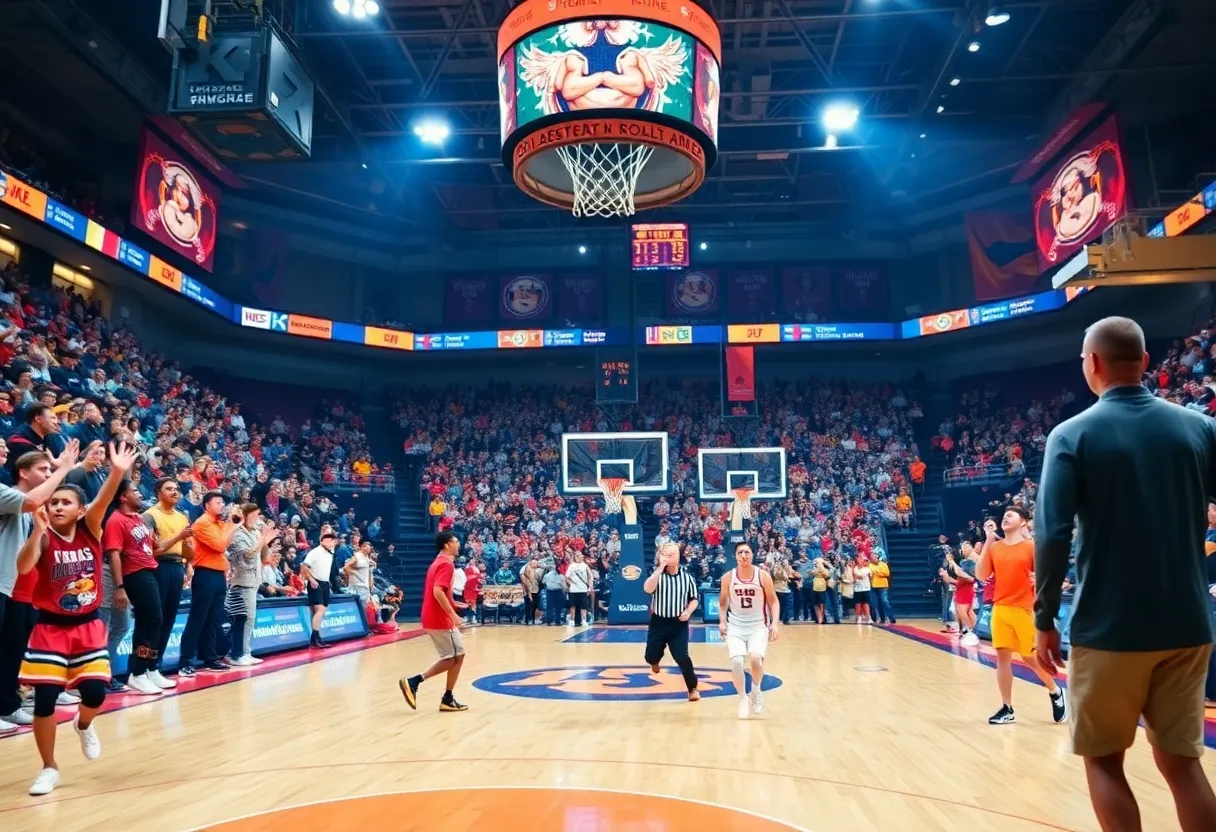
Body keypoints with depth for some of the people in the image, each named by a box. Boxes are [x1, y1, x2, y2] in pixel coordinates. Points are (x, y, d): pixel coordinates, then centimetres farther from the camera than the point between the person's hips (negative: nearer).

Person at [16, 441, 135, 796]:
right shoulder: (45, 537, -8)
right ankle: (49, 768, 18)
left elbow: (102, 502, -24)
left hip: (88, 625, 1)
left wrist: (118, 471, -43)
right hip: (51, 627, -1)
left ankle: (84, 725, 32)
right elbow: (23, 567, -27)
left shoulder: (90, 529, -4)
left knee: (95, 693, -6)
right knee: (45, 699, -3)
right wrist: (38, 529, -38)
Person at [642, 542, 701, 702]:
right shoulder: (657, 574, -4)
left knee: (682, 657, -9)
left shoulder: (686, 576, -1)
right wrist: (660, 568, -27)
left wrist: (688, 611, -10)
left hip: (678, 624, -1)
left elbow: (695, 598, 9)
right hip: (658, 622, 1)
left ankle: (693, 689, 10)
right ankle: (655, 661, 44)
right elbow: (648, 589, -25)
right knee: (651, 657, 5)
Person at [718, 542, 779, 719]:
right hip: (735, 626, 1)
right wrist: (722, 620, -1)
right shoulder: (728, 577, -6)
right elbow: (722, 600, 10)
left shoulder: (763, 576, -10)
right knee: (736, 662, -15)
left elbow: (773, 601, -1)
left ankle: (757, 690, 9)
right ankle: (743, 699, 9)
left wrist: (774, 623, -11)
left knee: (755, 658, -22)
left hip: (758, 626, -1)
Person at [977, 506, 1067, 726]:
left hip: (1024, 610, -4)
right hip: (1000, 609, 4)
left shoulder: (1032, 546, -4)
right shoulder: (994, 547, 7)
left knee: (1030, 657, 5)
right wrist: (988, 542, -2)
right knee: (1002, 657, 4)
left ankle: (1056, 693, 33)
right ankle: (1007, 709, 12)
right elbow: (981, 575, 1)